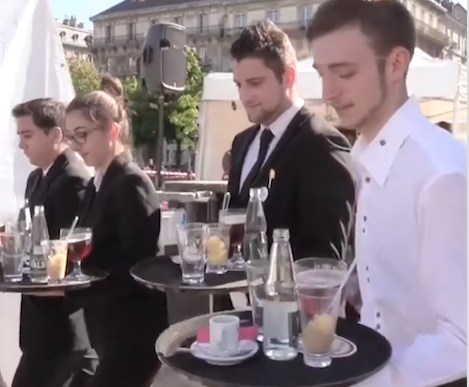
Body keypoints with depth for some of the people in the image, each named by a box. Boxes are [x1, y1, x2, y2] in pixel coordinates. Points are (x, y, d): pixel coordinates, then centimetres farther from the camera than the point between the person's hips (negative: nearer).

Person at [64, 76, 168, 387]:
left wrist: (72, 290, -22)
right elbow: (95, 255, 12)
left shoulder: (131, 183, -15)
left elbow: (137, 266, -21)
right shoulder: (97, 184, 11)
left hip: (134, 329, -8)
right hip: (111, 327, 8)